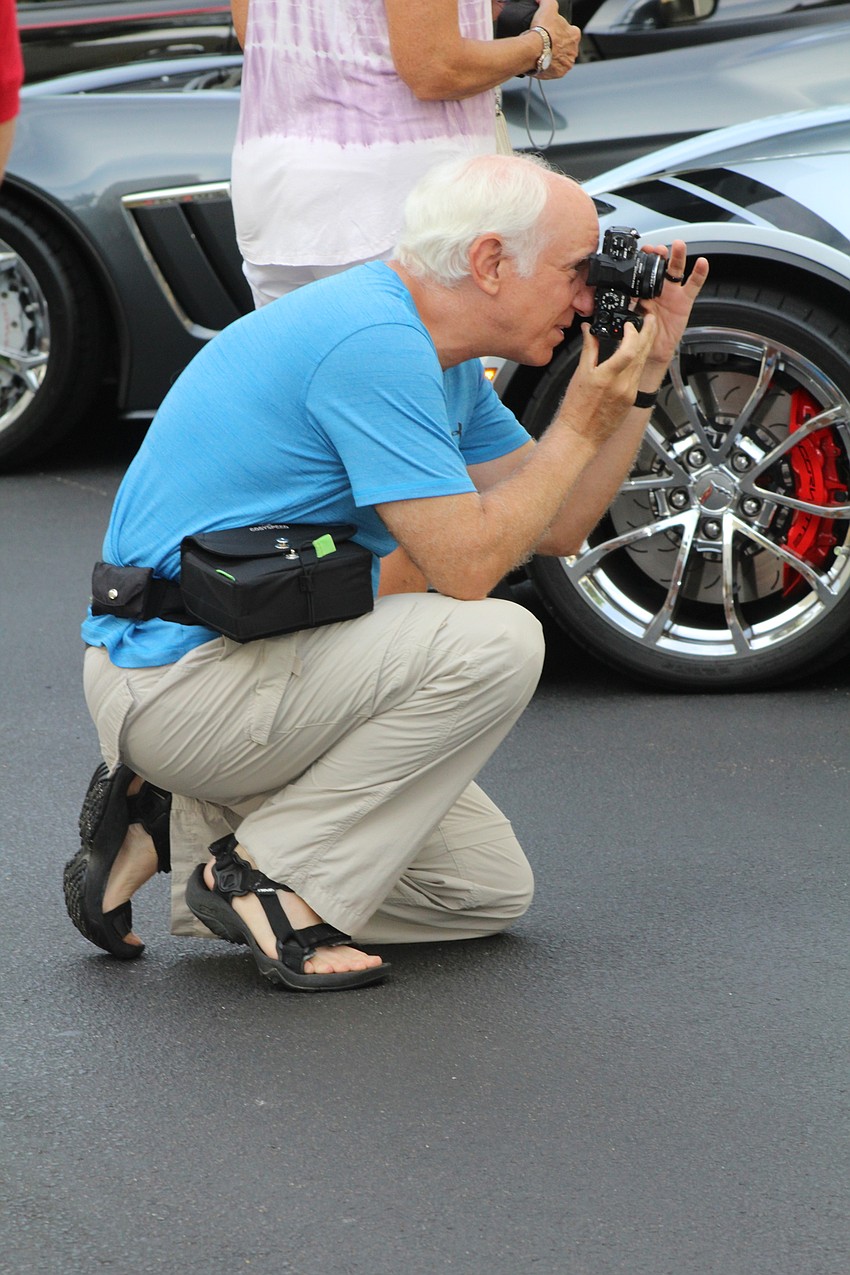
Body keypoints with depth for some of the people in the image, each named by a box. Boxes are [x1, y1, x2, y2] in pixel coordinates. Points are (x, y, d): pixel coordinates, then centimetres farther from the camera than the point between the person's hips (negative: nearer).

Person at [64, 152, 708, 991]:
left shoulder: (432, 352, 11)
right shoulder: (373, 342, -21)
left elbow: (556, 528, 14)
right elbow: (466, 564, -23)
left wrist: (642, 377, 7)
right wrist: (583, 425, -13)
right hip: (179, 680, -10)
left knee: (491, 889, 9)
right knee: (495, 644, -25)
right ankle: (274, 879, -13)